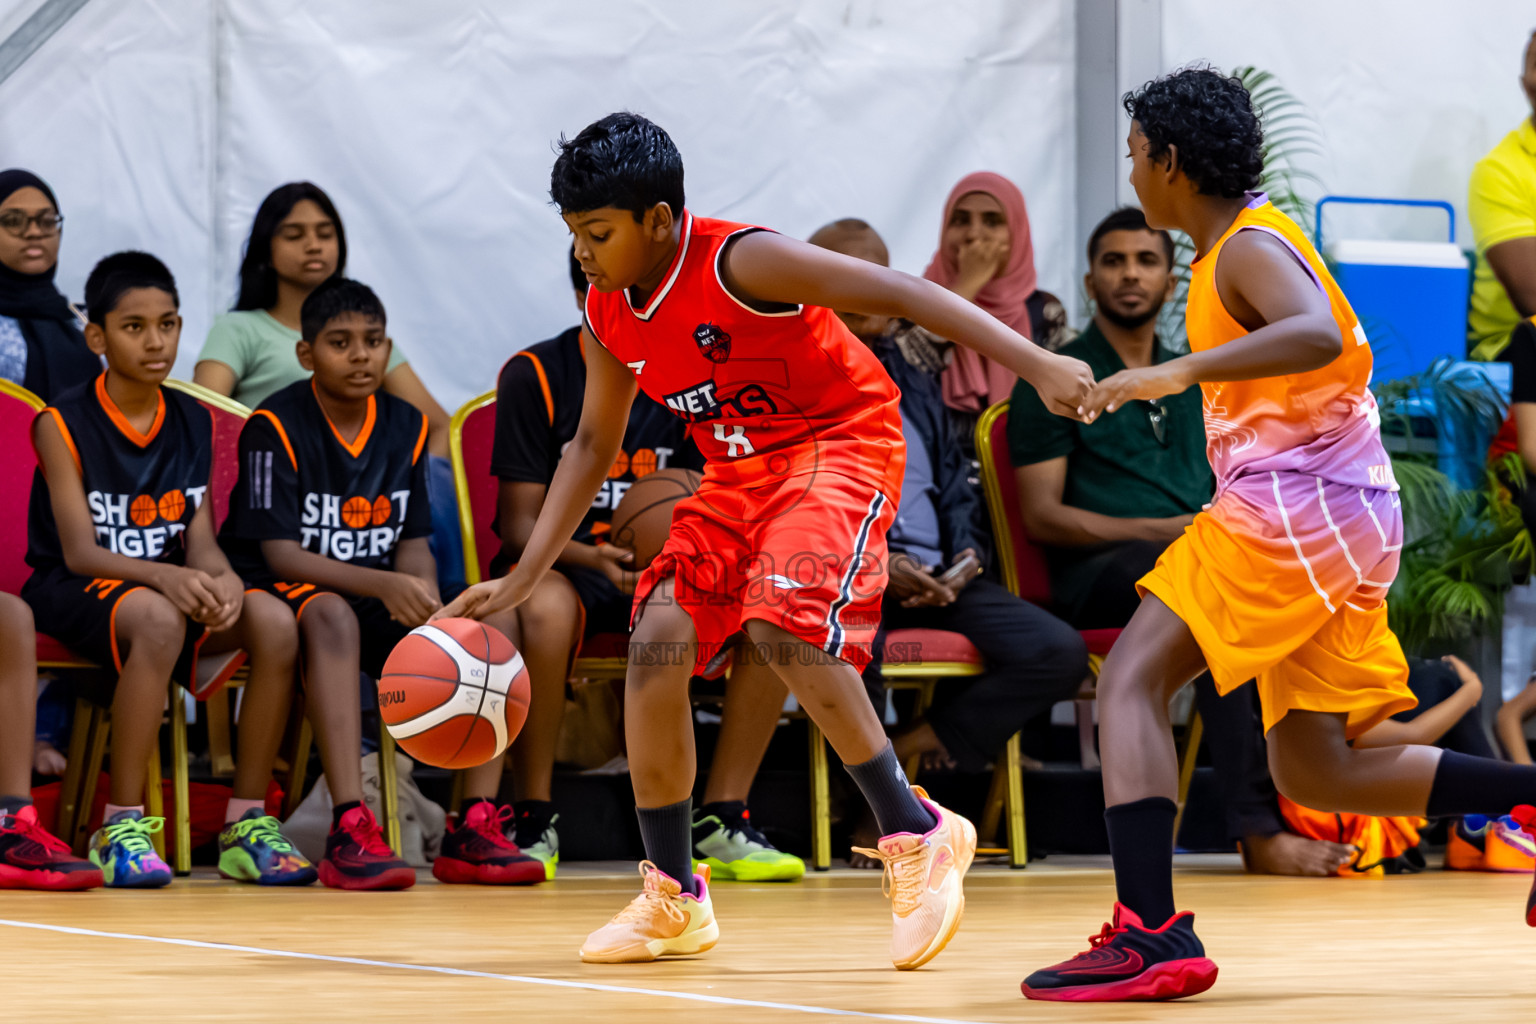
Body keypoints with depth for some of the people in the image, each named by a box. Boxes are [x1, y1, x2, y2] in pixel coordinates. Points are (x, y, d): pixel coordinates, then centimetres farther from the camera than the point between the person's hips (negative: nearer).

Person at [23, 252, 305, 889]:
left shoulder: (194, 424, 8)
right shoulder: (65, 424, -8)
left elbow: (200, 540, 4)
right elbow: (79, 550, -15)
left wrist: (222, 578, -21)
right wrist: (166, 577, -32)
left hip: (170, 587, 5)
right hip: (72, 592, -5)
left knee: (274, 622, -23)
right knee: (158, 618, -39)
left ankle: (248, 818, -14)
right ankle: (122, 825, -30)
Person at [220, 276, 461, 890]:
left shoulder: (406, 427, 7)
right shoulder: (275, 426, -10)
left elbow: (413, 542, 7)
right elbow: (281, 555, -16)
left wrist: (421, 593, -17)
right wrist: (384, 585, -28)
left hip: (376, 600, 6)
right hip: (276, 594, -6)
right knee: (332, 615, -39)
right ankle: (350, 831, -51)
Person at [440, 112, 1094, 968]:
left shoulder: (739, 263, -24)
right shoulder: (609, 316, 0)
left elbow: (898, 292, -26)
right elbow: (594, 445, 14)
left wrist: (1035, 364, -35)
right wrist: (522, 578, 7)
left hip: (841, 443, -7)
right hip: (740, 472, 7)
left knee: (782, 624, -30)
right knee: (658, 639, -8)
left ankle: (917, 835, -19)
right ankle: (673, 897, 3)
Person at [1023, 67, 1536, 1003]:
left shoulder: (1250, 249, -11)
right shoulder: (1249, 240, 19)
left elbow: (1319, 336, -31)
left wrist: (1183, 372, -36)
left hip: (1297, 502, -10)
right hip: (1351, 517, 10)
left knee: (1133, 679, -14)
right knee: (1317, 773, 11)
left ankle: (1151, 935, -26)